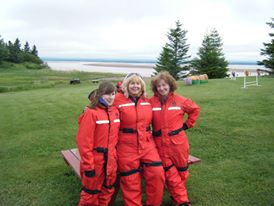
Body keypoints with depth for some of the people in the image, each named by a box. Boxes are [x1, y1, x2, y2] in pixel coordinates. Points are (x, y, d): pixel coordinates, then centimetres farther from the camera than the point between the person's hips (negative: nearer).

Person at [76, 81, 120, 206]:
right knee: (91, 193, 12)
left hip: (110, 160, 6)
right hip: (95, 160, -6)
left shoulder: (115, 111, 4)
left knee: (108, 190, 20)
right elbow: (84, 141, -18)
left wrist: (114, 154, 10)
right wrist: (88, 165, -16)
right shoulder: (91, 113, -16)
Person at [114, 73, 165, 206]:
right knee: (130, 180, 6)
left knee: (157, 173, -2)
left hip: (147, 144, 4)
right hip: (127, 146, -4)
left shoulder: (147, 101, 8)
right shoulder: (118, 100, -8)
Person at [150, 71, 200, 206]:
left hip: (178, 142, 1)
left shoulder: (180, 101, -4)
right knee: (171, 175, 3)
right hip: (160, 144, -1)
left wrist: (187, 124, 8)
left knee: (181, 172, 15)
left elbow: (195, 109, 12)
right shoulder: (151, 102, -6)